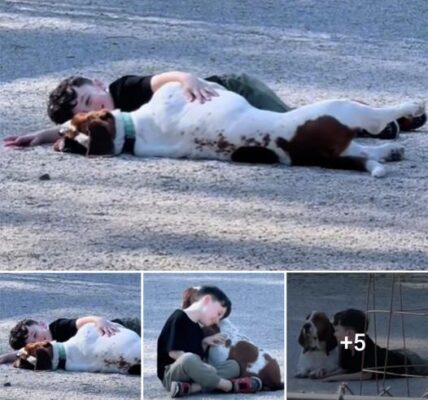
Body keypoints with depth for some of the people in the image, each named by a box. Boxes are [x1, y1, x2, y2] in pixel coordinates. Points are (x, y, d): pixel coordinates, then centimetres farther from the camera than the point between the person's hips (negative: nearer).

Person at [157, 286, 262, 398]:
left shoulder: (197, 328, 19)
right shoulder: (179, 318, -8)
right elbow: (174, 352, -16)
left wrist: (204, 343, 3)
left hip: (193, 373, 9)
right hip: (172, 373, -9)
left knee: (233, 365, -4)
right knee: (188, 359, -41)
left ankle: (190, 387, -29)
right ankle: (231, 385, -23)